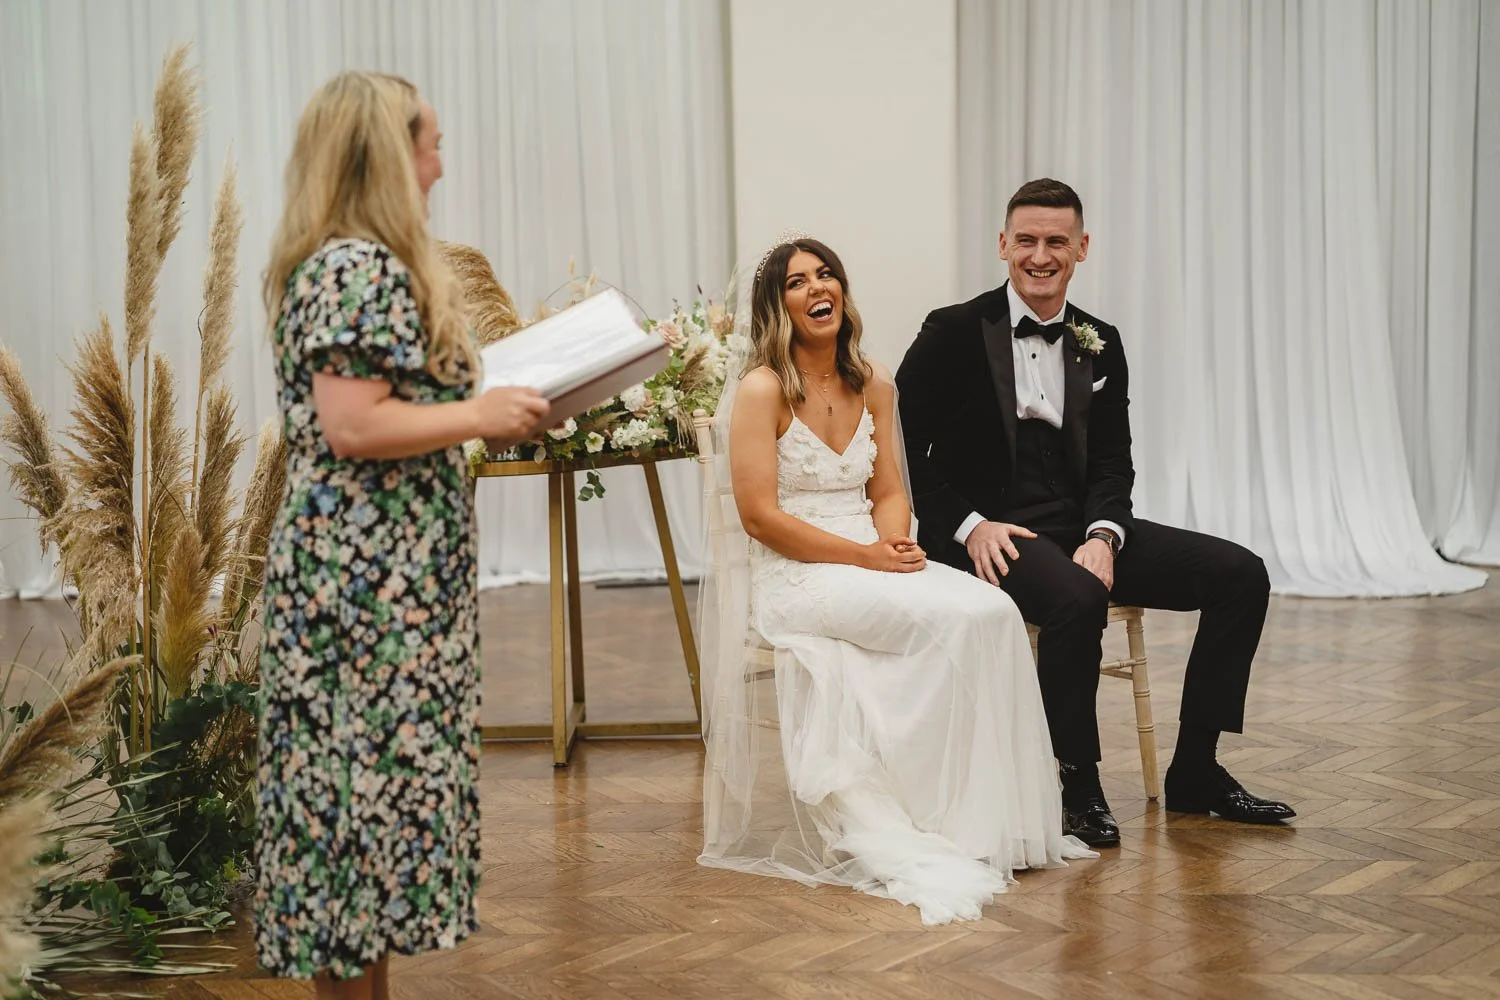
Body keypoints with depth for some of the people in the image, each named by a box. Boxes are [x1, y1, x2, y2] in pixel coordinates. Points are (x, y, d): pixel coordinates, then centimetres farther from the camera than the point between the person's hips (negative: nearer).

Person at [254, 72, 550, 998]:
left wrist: (487, 400, 13)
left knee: (374, 773, 13)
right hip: (365, 575, -10)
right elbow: (351, 427, -21)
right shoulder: (359, 268, -15)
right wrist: (481, 415, -14)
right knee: (369, 777, -4)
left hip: (391, 575, 10)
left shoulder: (371, 262, 17)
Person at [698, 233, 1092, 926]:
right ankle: (928, 827, -17)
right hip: (793, 580, -6)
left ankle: (990, 816, -17)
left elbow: (888, 493, 14)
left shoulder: (874, 387, 13)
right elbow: (760, 515, -12)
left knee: (995, 611, -23)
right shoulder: (762, 390, -6)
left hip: (873, 566, 6)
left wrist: (896, 541, -10)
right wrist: (866, 557, -17)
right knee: (957, 618, -28)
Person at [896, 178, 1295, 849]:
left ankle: (1195, 771, 2)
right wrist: (967, 525, -17)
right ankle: (1078, 785, -17)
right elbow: (903, 443, -5)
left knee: (1241, 574, -8)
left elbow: (1112, 460, 8)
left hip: (1082, 526, 6)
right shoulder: (954, 333, -2)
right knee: (1076, 597, -38)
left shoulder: (1099, 345, 13)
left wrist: (1104, 534, -12)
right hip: (992, 534, -6)